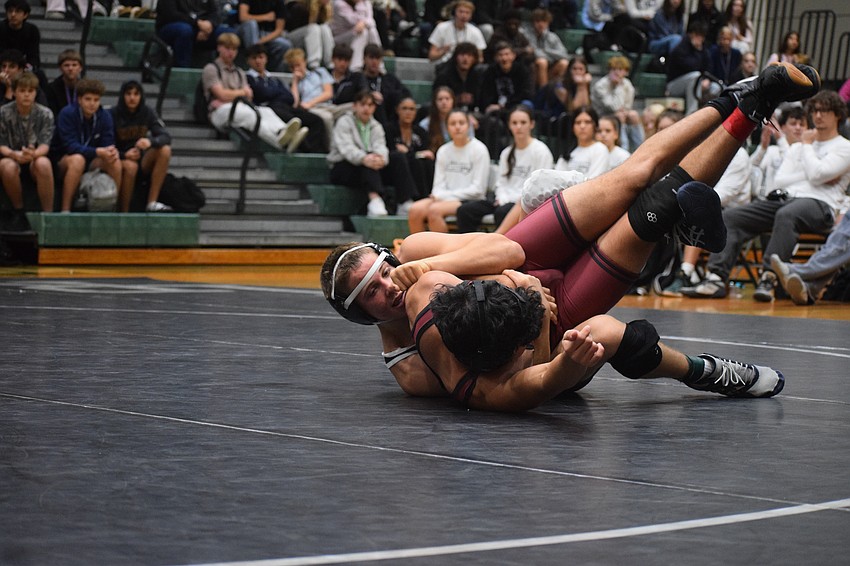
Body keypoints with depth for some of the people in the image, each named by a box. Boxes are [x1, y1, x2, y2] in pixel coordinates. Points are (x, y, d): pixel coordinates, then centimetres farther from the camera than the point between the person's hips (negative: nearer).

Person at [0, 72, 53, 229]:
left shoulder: (45, 114, -6)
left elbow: (45, 145, -11)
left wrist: (34, 154, -36)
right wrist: (14, 154, -30)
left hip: (36, 159, 0)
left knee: (43, 163, -37)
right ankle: (18, 211, -12)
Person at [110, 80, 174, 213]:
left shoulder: (147, 112, 0)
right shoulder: (113, 114, -9)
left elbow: (166, 137, -9)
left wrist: (150, 141, -32)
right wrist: (124, 155, -27)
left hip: (142, 159, 4)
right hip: (120, 160, -4)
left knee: (165, 150, -23)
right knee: (131, 166, -37)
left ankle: (152, 203, -27)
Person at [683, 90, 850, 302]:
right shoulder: (797, 148, 27)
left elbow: (816, 174, -9)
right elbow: (779, 180, 13)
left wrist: (807, 145, 7)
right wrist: (809, 176, -1)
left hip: (819, 204, -7)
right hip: (785, 198, 7)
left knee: (786, 215, -42)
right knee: (730, 218, -13)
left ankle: (768, 279, -47)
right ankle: (716, 278, -26)